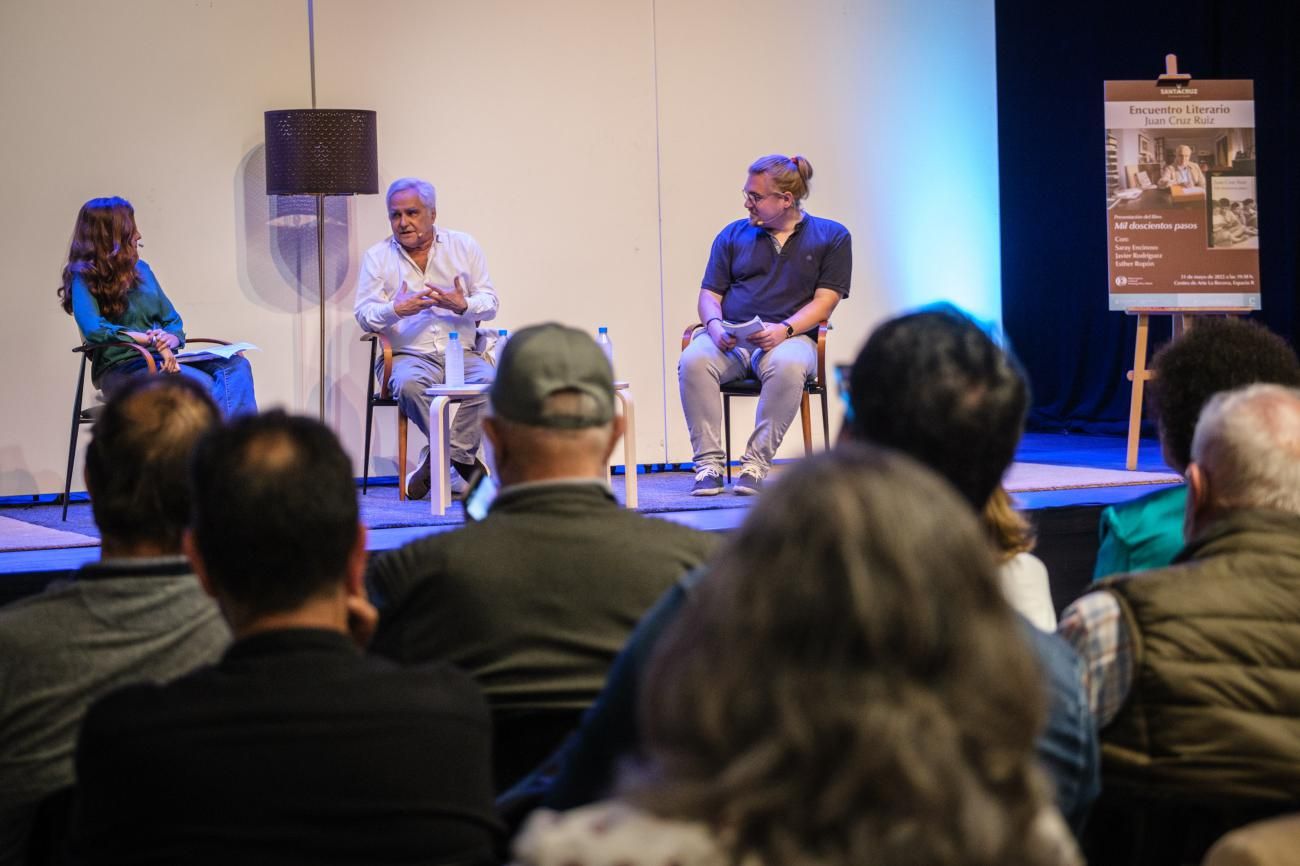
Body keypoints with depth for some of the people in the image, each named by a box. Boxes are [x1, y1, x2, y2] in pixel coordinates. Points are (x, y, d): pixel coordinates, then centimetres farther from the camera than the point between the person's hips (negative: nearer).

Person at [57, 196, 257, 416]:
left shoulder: (140, 269, 20)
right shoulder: (84, 277, -2)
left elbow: (172, 319, 20)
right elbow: (92, 329, -19)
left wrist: (171, 339, -5)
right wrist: (152, 340, -22)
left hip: (161, 359, 7)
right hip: (119, 367, -7)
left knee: (237, 365, -21)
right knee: (201, 383, -33)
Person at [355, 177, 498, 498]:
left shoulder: (464, 246, 13)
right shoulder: (377, 256, 11)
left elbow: (490, 303, 9)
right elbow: (364, 314, 4)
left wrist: (463, 305, -13)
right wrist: (396, 310, -17)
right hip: (409, 354, -1)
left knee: (487, 380, -32)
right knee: (408, 384, -36)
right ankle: (464, 462, -27)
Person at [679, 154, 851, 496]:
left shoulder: (831, 237, 10)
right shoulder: (733, 235, 18)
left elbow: (825, 301, 1)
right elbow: (709, 295, 15)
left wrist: (784, 330, -16)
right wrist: (715, 326, -9)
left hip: (790, 337, -2)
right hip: (729, 340, 3)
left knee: (787, 365, -40)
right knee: (693, 361, -32)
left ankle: (756, 463, -31)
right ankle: (708, 463, -29)